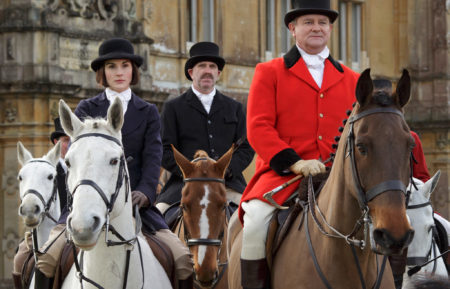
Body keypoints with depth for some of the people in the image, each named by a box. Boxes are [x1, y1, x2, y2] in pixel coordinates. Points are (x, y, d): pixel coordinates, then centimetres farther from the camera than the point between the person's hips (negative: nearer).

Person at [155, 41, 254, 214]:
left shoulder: (235, 108, 21)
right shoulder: (173, 108, 13)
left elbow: (246, 148, 14)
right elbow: (165, 151, 4)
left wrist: (226, 169, -7)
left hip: (228, 183, 2)